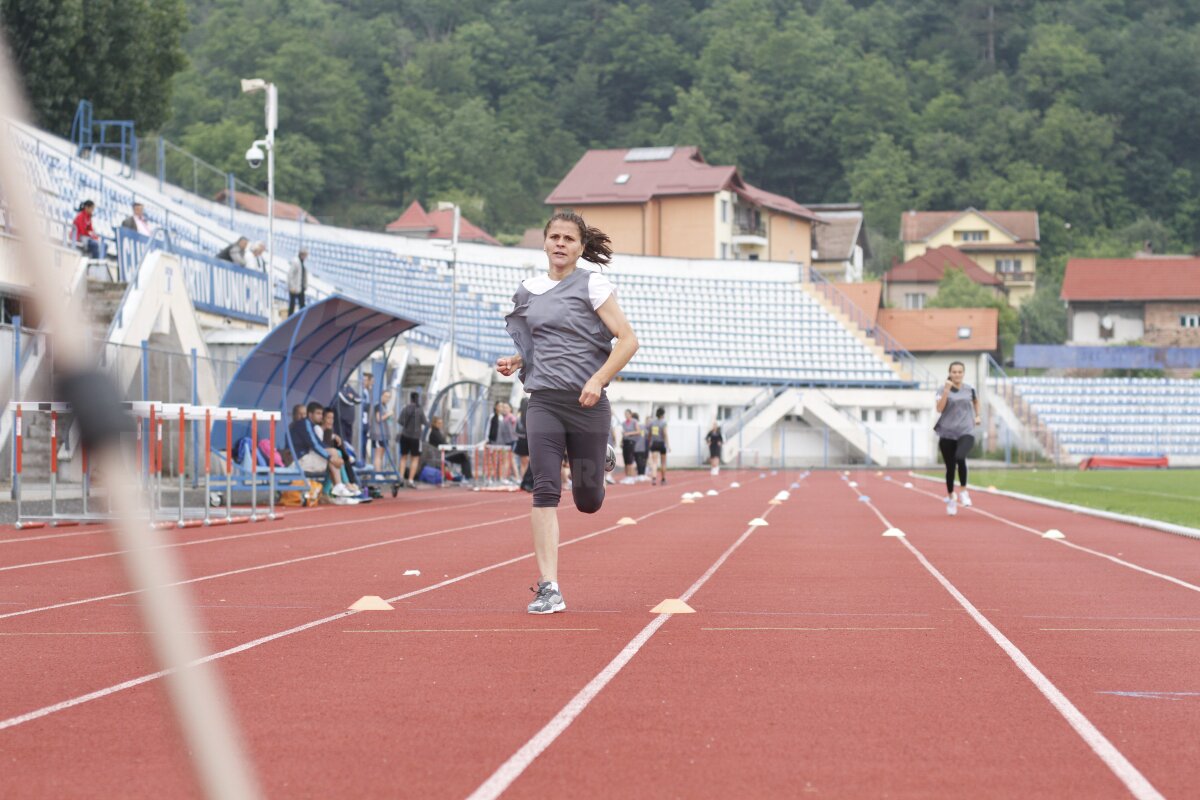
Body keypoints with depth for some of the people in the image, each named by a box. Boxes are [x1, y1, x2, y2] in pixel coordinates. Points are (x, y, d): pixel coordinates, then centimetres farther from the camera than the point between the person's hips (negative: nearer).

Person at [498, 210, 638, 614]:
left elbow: (628, 340, -7)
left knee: (588, 503, 7)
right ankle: (549, 589, -13)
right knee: (545, 491, -13)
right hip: (544, 401, 3)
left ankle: (600, 459, 44)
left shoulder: (592, 284, -2)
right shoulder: (530, 289, 12)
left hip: (587, 402, -3)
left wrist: (598, 380, -18)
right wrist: (515, 361, 6)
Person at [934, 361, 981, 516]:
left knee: (960, 457, -29)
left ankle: (963, 491, -13)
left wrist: (977, 416, 21)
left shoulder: (969, 389, 6)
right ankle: (950, 498, 26)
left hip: (966, 432, 0)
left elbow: (976, 401, 29)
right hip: (947, 433, 0)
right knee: (950, 468, 6)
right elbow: (939, 408, -17)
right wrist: (947, 390, -21)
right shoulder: (943, 390, -1)